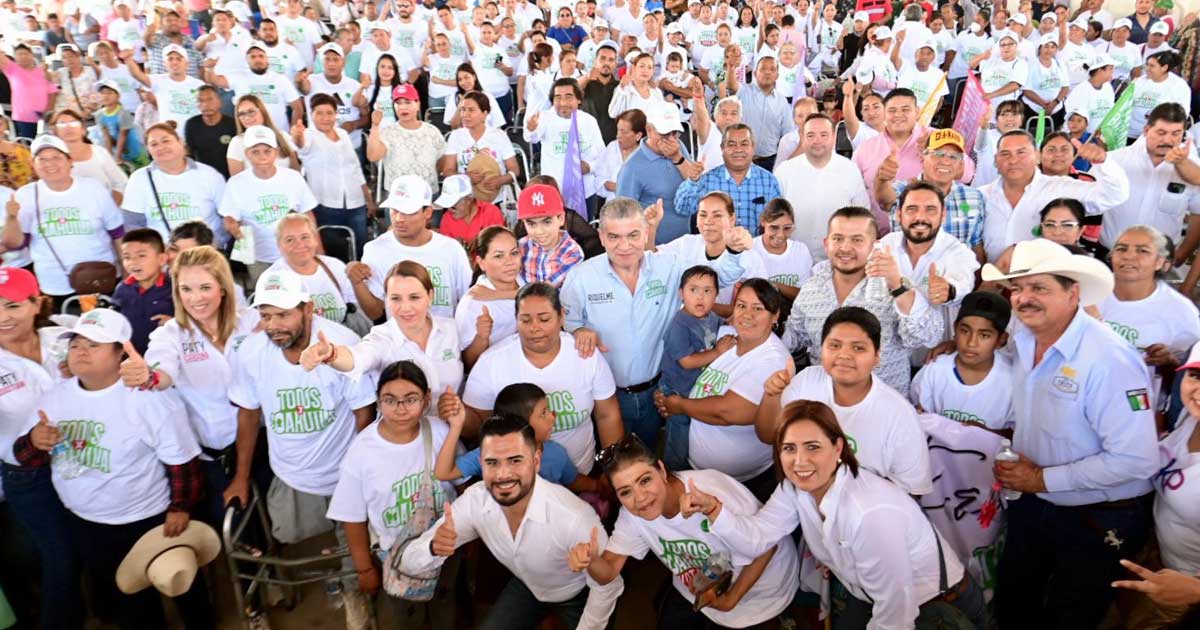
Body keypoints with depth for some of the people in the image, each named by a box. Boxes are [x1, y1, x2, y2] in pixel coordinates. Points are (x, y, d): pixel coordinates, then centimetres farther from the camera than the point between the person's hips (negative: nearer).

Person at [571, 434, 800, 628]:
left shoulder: (715, 496, -39)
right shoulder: (631, 512, -20)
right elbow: (608, 572, -15)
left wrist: (729, 601, -19)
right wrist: (592, 559, -37)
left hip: (757, 588, -5)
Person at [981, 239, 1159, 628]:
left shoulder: (1108, 359, -27)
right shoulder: (1022, 340, -5)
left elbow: (1136, 460, -29)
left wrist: (1043, 479, -22)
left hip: (1099, 523, -6)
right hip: (1031, 505, 7)